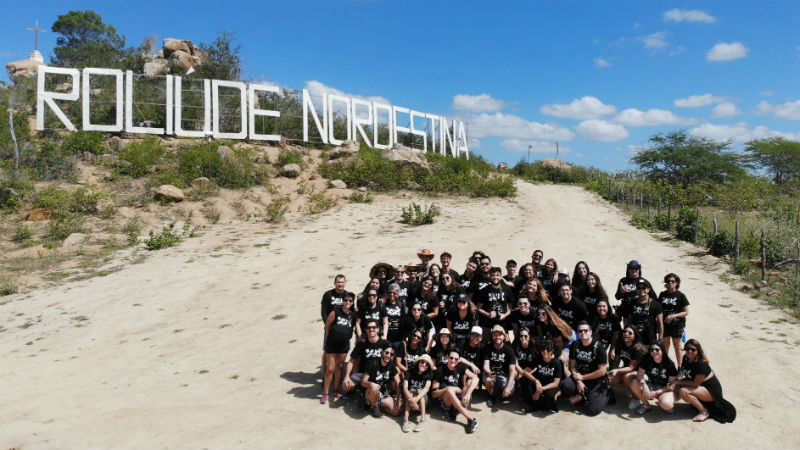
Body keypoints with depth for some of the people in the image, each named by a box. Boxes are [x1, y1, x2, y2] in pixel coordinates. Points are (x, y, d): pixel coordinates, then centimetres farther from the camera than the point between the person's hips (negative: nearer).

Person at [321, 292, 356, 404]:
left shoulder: (353, 315, 0)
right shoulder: (335, 312, -12)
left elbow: (356, 326, 12)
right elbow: (327, 326, -5)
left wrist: (348, 337, 4)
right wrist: (331, 338, 3)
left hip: (344, 345, 4)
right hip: (332, 344, -4)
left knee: (339, 367, 14)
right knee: (330, 369, -3)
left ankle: (336, 391, 27)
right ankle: (325, 393, 8)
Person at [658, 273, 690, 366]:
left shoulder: (680, 295, -5)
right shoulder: (662, 295, 4)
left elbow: (686, 312, -7)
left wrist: (673, 316, -18)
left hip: (677, 326, -3)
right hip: (664, 325, 3)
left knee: (677, 346, 8)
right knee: (665, 345, 12)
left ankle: (680, 367, 17)